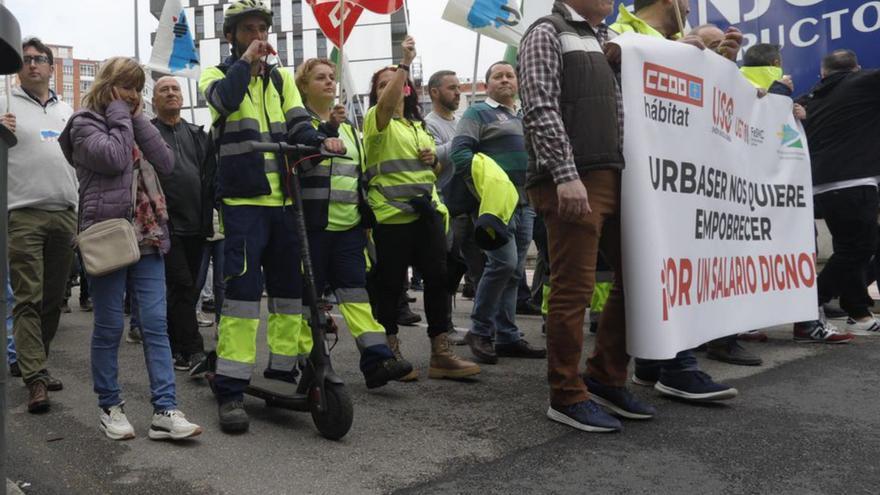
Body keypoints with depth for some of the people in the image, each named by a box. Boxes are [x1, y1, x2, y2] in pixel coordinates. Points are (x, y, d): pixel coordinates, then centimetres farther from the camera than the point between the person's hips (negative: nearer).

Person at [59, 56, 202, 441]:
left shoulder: (133, 124, 20)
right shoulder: (85, 124, 1)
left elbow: (166, 162, 4)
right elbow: (114, 158, -19)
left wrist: (138, 118, 2)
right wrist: (120, 116, -5)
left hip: (146, 236, 5)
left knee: (156, 323, -2)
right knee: (110, 327, 3)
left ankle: (165, 410, -2)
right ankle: (110, 406, 17)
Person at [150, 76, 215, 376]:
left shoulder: (198, 135, 17)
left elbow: (211, 177, 16)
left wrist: (209, 217, 9)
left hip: (196, 225, 5)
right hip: (166, 224, -5)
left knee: (185, 289, 10)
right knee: (182, 286, -11)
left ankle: (173, 347, 22)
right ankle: (193, 352, -10)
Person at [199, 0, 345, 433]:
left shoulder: (281, 79, 17)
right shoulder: (217, 74, 5)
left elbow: (299, 125, 4)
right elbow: (225, 100, -19)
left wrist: (323, 139, -15)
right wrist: (246, 60, -10)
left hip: (283, 200, 5)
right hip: (243, 201, -5)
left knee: (290, 288, 10)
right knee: (243, 289, -13)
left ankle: (282, 371, 24)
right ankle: (230, 391, -7)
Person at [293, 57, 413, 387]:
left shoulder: (348, 125, 21)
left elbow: (361, 169, 25)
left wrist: (366, 212, 20)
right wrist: (328, 129, -25)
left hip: (348, 224, 5)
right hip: (311, 224, -5)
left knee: (356, 288, -1)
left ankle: (377, 359, -6)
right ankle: (308, 361, 10)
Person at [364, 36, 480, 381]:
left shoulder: (419, 125, 21)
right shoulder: (376, 120, 1)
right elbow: (387, 103, -23)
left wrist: (434, 160, 5)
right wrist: (405, 63, -30)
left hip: (428, 212, 6)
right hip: (392, 214, -6)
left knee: (437, 278, 1)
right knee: (390, 284, -1)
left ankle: (441, 353, 6)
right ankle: (391, 353, 11)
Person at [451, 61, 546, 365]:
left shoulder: (525, 119, 24)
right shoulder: (478, 113, 2)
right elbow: (460, 152, -10)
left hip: (525, 202, 7)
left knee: (514, 271, 7)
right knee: (504, 262, -18)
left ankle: (507, 337, 13)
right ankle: (480, 332, -3)